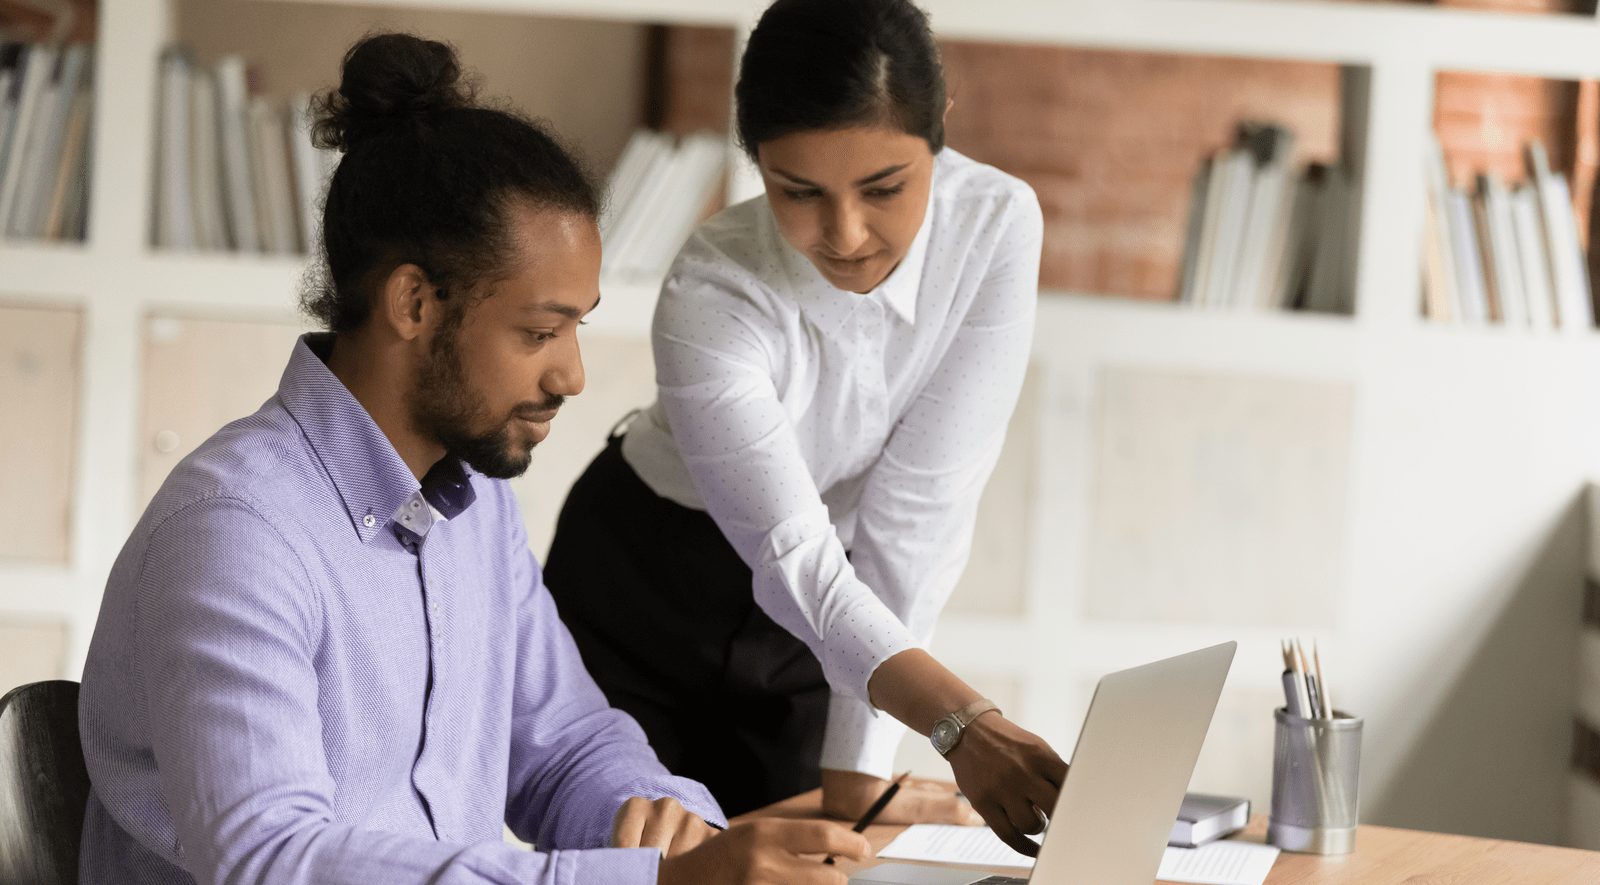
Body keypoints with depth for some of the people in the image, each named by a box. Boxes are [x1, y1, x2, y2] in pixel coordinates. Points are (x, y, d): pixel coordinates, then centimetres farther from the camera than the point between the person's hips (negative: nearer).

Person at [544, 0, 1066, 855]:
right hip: (643, 591, -2)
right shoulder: (708, 302, -30)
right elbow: (799, 562, -31)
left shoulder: (995, 224, -23)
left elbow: (918, 510, -22)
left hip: (802, 624, 3)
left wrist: (857, 768, -22)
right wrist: (960, 725, -47)